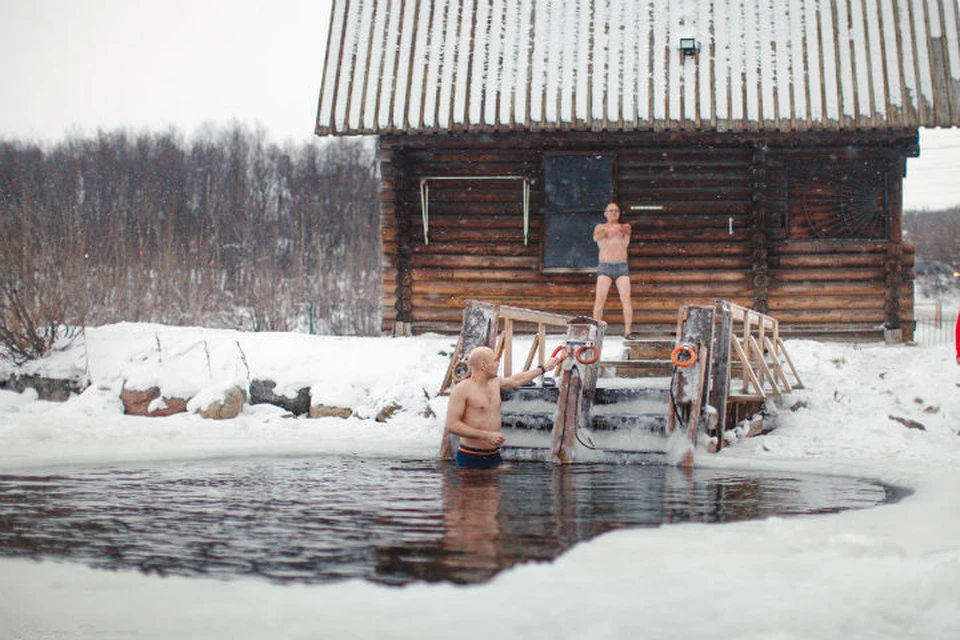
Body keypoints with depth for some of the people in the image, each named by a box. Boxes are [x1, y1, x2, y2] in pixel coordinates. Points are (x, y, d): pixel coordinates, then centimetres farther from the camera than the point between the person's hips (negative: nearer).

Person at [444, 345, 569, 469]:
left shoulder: (495, 383, 13)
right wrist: (486, 435, -21)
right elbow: (452, 425, -17)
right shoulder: (462, 389, -10)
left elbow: (516, 380, 34)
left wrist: (544, 368, 44)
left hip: (494, 456, 7)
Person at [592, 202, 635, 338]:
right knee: (600, 298, -13)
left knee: (626, 297, -13)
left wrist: (623, 230, -41)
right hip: (604, 267, 0)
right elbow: (596, 237, -13)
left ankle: (628, 330, -12)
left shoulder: (624, 227, 11)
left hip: (622, 267, 1)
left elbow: (627, 231, -15)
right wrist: (607, 231, -36)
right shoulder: (600, 227, 10)